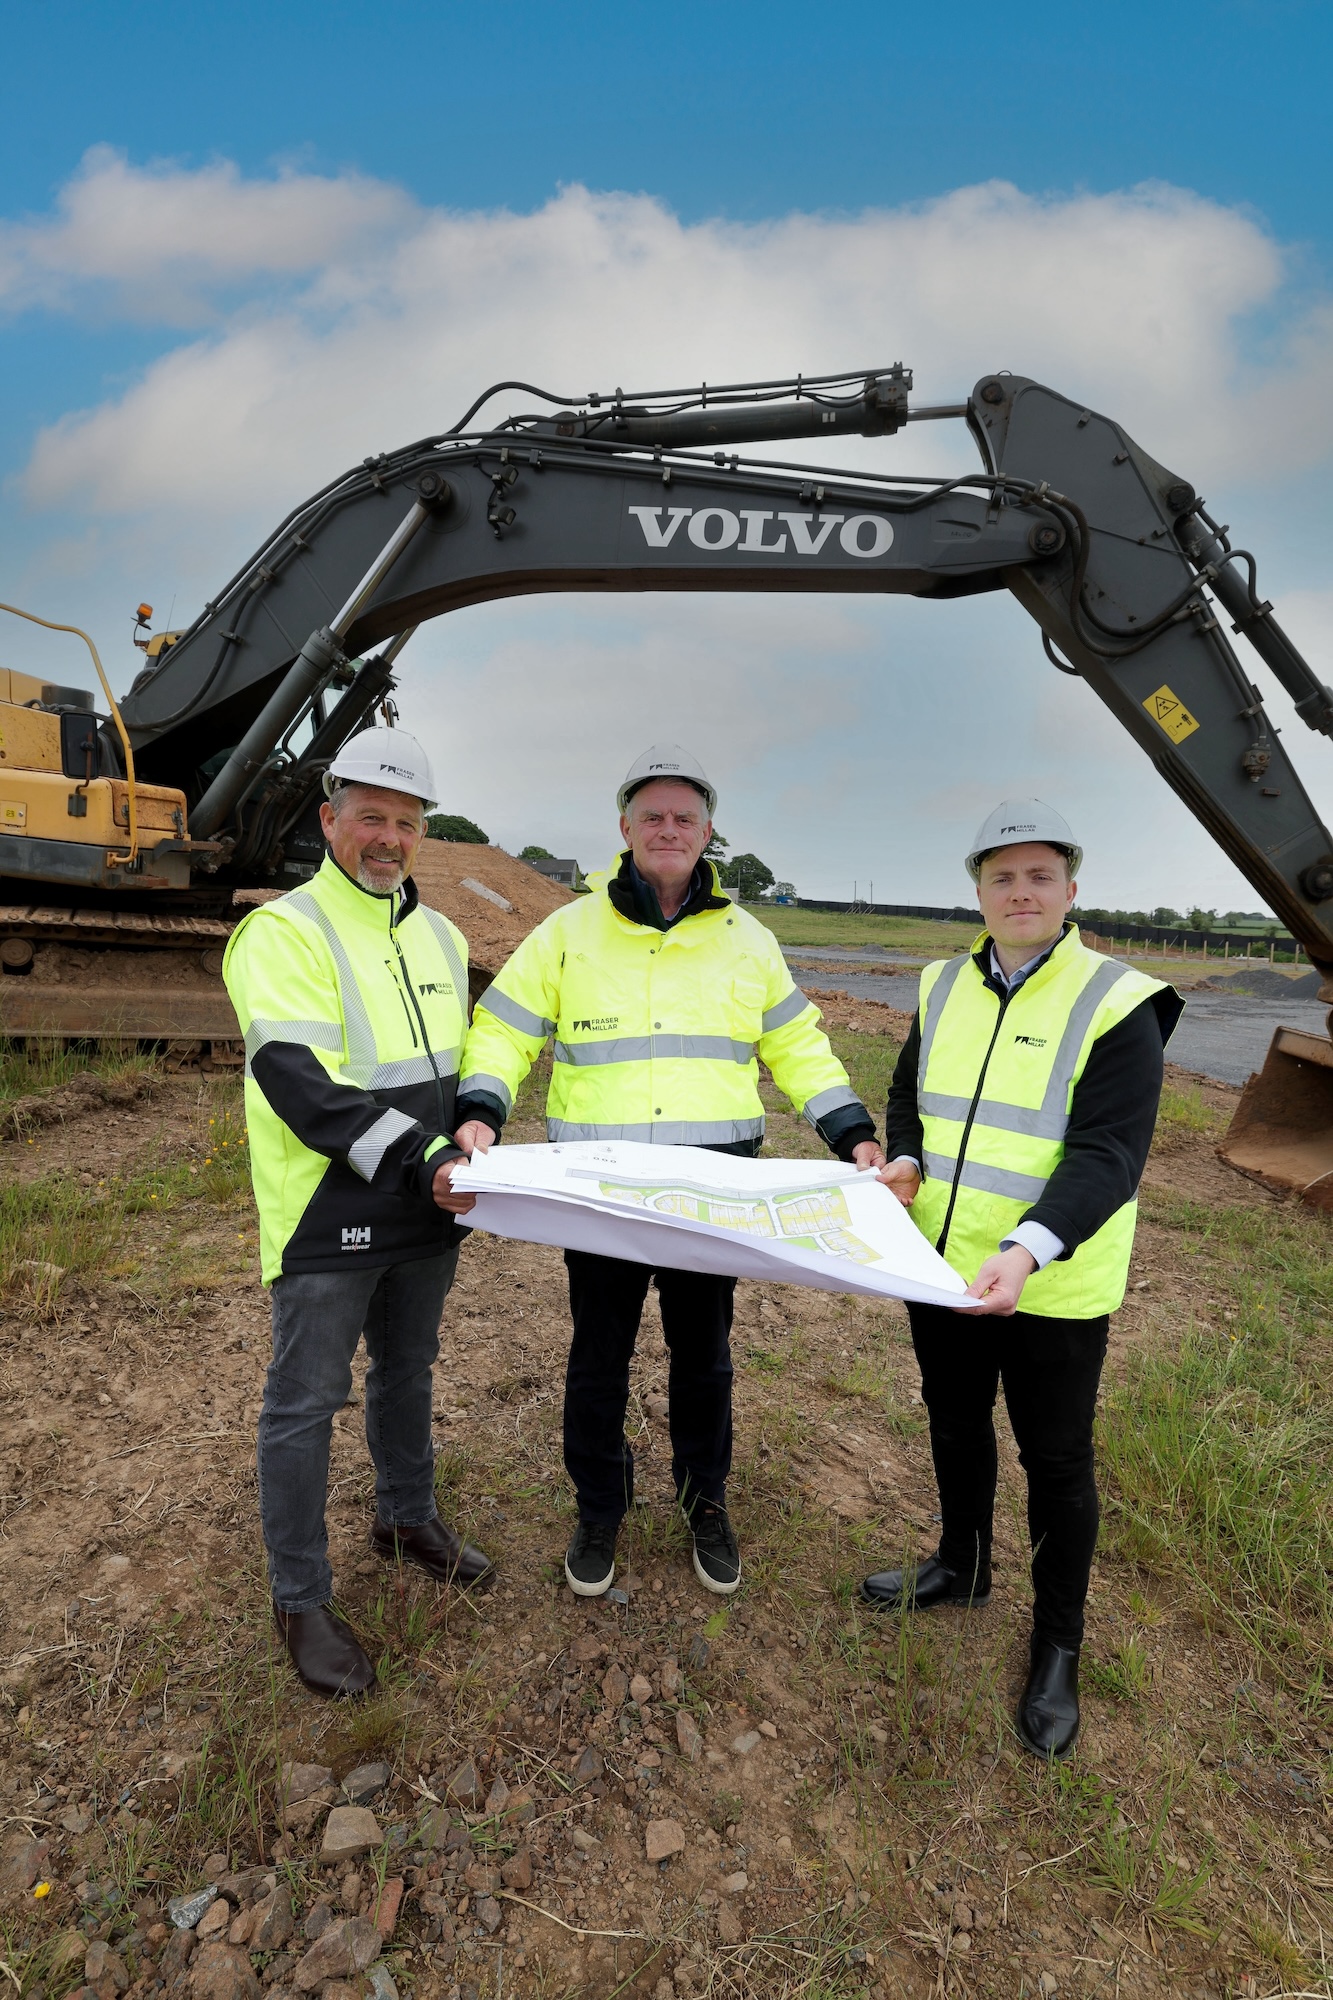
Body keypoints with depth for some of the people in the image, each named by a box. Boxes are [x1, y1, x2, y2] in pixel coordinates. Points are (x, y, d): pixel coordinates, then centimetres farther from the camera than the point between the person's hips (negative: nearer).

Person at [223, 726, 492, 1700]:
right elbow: (299, 1082, -24)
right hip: (327, 1221, -6)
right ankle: (302, 1599, 27)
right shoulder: (283, 932, -14)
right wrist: (420, 1161, -30)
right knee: (306, 1404, 7)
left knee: (408, 1371, 23)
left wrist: (465, 1155, 10)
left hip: (423, 1214, 7)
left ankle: (407, 1518, 46)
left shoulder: (441, 935, 9)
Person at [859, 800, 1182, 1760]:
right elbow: (909, 1093, 14)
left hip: (1051, 1288, -5)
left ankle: (1059, 1644, 37)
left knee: (1056, 1463, 14)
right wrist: (905, 1161, -7)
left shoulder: (1115, 1005, -14)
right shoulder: (946, 987, 2)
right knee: (956, 1428, 24)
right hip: (942, 1267, 5)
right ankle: (962, 1569, 50)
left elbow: (1107, 1157, -21)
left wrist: (1028, 1249, -34)